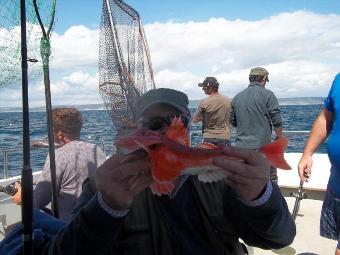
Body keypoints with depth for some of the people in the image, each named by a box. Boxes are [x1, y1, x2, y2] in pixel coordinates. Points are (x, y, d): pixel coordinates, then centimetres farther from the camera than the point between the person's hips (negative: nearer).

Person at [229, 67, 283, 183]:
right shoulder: (267, 95, -4)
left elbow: (232, 122, 14)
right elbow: (277, 121, -7)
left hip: (241, 147, 5)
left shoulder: (237, 97, 10)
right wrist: (279, 138, 8)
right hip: (263, 147, -4)